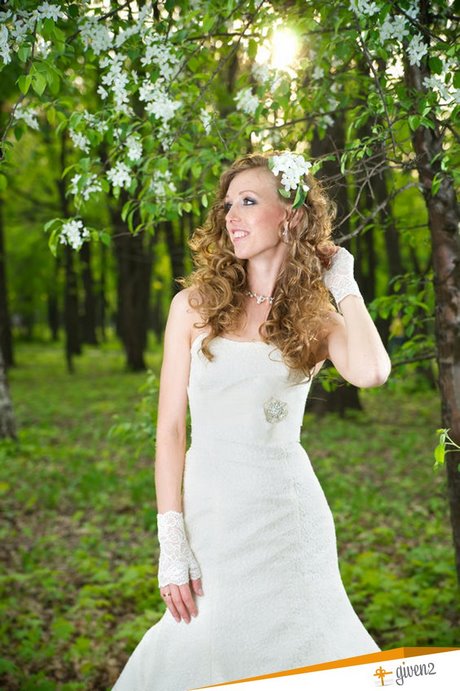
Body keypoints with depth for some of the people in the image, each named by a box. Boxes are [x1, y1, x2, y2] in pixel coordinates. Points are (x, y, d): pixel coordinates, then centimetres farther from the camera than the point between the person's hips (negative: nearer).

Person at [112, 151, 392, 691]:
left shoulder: (320, 315, 3)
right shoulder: (196, 303, 2)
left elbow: (370, 372, -21)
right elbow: (170, 430, -1)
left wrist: (344, 283, -7)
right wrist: (171, 543, -7)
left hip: (287, 512, 0)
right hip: (208, 511, 0)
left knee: (290, 647, 8)